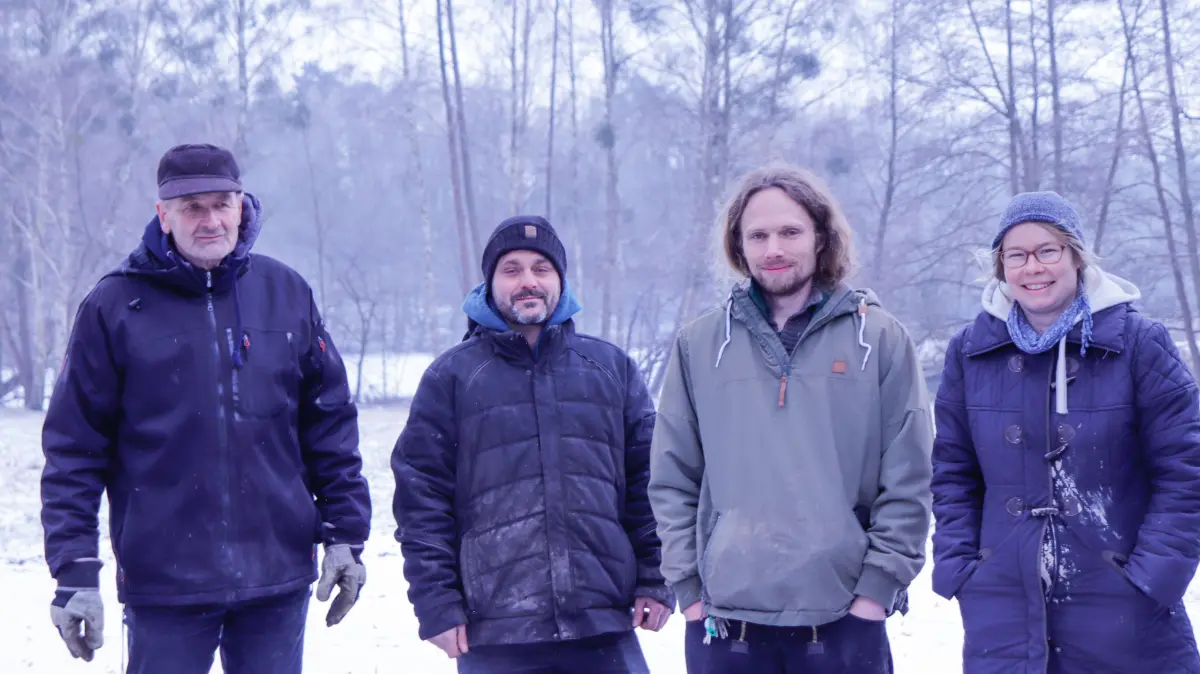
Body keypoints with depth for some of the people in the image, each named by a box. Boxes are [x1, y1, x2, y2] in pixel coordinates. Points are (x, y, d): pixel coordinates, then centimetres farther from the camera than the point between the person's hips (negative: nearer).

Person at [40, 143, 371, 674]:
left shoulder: (286, 294, 5)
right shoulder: (114, 307, -3)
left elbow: (331, 424, 10)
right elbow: (73, 447, -3)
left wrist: (345, 535, 6)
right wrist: (74, 572, -7)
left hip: (278, 575, 3)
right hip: (163, 582, -2)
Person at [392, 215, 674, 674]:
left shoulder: (613, 367, 13)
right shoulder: (450, 377, 6)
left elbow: (647, 478, 11)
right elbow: (421, 497, 2)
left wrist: (655, 579, 4)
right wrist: (436, 604, -5)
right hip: (495, 634, -1)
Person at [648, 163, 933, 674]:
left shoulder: (880, 339, 3)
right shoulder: (699, 345, 7)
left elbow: (907, 481, 1)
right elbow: (672, 481, 8)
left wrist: (877, 586, -5)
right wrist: (689, 588, 1)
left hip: (845, 618, -1)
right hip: (724, 621, 1)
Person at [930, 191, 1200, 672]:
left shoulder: (1137, 343, -4)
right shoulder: (971, 350, 4)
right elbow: (953, 474, 10)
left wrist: (1156, 574, -11)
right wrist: (957, 569, 0)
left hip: (1123, 611, -2)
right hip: (1002, 609, 2)